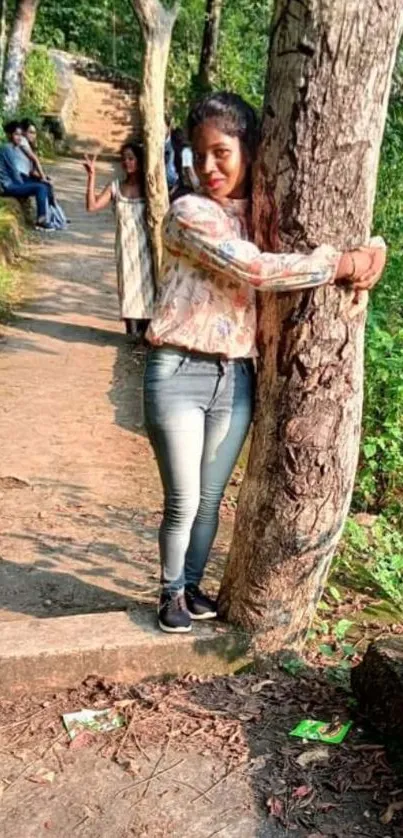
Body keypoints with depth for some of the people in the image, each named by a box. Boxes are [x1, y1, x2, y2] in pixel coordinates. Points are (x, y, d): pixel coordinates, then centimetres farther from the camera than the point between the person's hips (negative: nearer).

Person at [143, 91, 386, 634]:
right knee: (183, 501, 3)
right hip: (179, 373, -5)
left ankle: (192, 586, 35)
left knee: (210, 499, 15)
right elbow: (254, 270, -22)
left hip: (236, 379, 5)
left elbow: (338, 232, 19)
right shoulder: (190, 213, -10)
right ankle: (171, 593, 26)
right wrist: (342, 264, -16)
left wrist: (368, 252, -3)